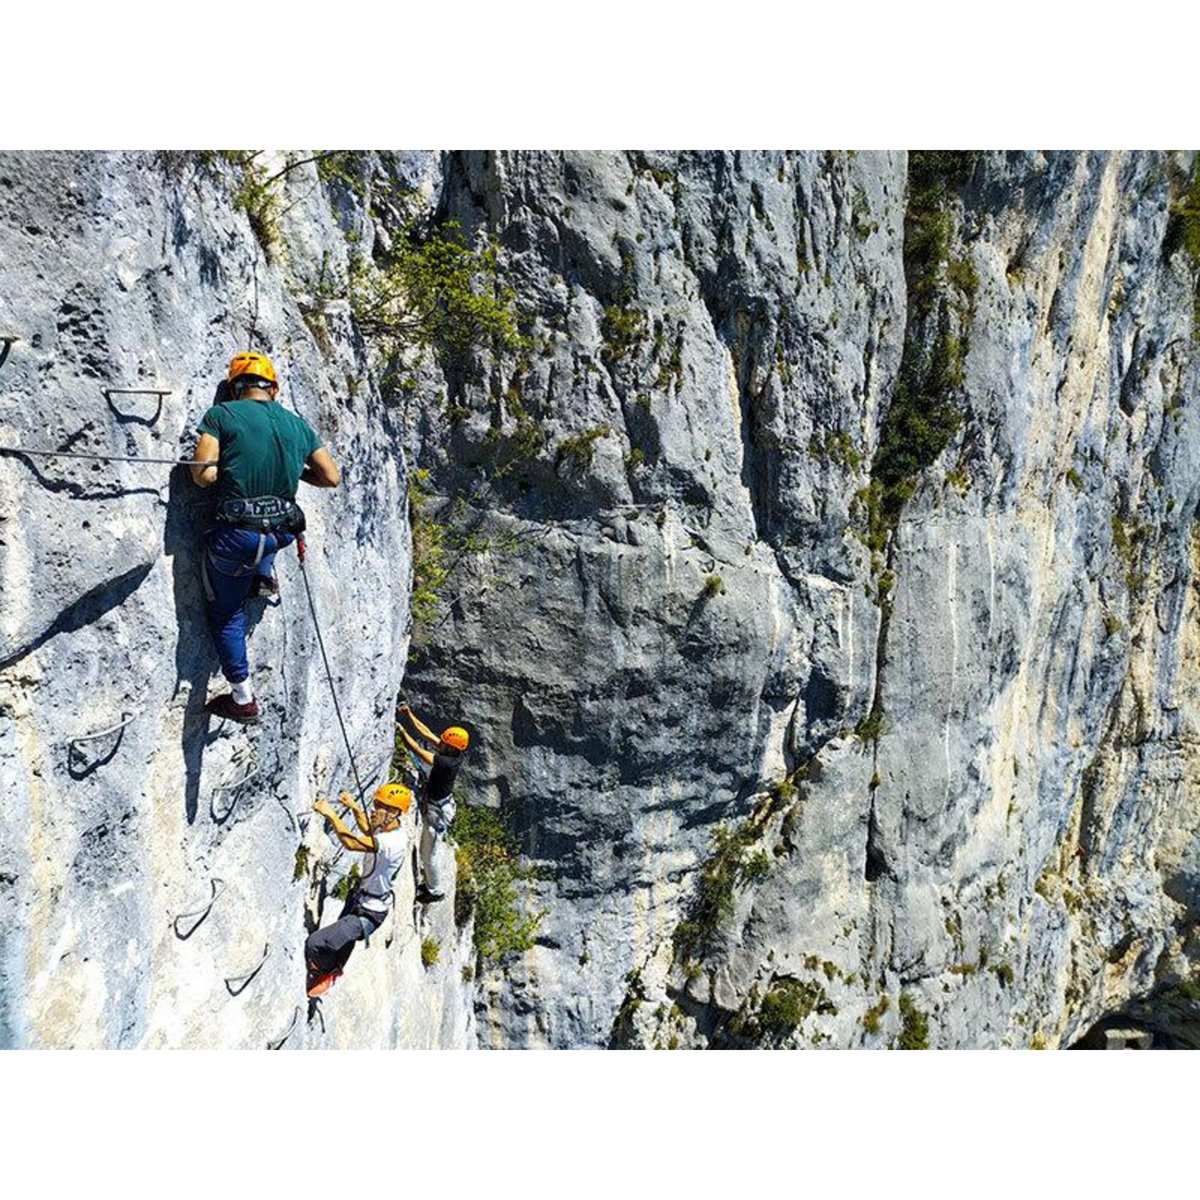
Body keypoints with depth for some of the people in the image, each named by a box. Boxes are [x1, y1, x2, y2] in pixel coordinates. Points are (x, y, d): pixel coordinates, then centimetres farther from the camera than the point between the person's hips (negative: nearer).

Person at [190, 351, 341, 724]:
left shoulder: (221, 415, -6)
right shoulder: (297, 424, 6)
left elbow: (204, 475, -14)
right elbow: (332, 477, 9)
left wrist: (227, 465, 7)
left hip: (236, 536, -4)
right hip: (281, 534, 4)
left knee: (225, 613, 16)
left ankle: (243, 699, 17)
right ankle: (265, 577, 29)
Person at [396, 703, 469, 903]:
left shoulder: (448, 763, -33)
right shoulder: (452, 754, -8)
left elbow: (418, 751, -34)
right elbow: (427, 733, -2)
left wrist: (401, 730, -27)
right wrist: (410, 715, -5)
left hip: (436, 812, -9)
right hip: (436, 806, 9)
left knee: (430, 853, 10)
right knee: (427, 850, 27)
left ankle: (436, 891, 29)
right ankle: (431, 882, 45)